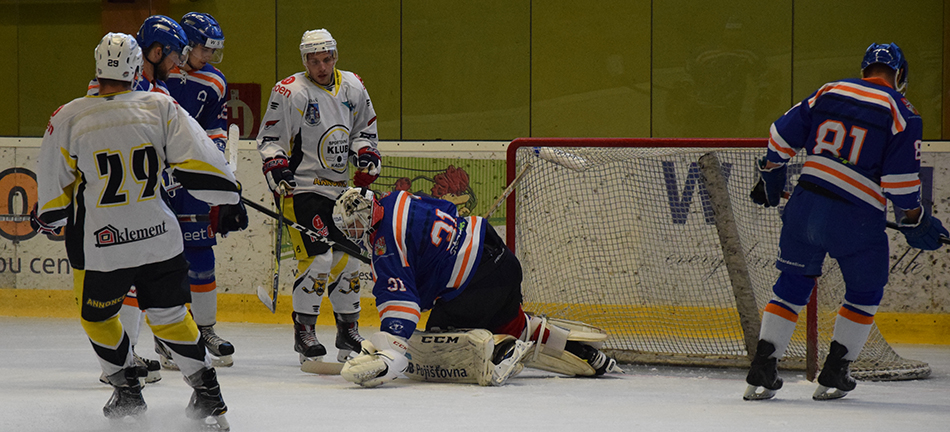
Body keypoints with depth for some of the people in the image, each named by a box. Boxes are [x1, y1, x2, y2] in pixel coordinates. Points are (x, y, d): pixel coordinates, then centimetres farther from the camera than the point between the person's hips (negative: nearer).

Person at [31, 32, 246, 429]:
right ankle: (207, 394, 12)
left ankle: (127, 390, 26)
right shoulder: (160, 107, -6)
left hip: (99, 246, -2)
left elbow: (54, 191, 1)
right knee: (169, 314, 17)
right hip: (160, 239, 2)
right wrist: (229, 200, 6)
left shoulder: (68, 119, -7)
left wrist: (46, 219, 21)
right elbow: (199, 163, -6)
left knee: (97, 316, 22)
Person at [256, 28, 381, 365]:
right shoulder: (289, 92, -10)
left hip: (341, 188, 6)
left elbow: (365, 129, 19)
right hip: (302, 188, -6)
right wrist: (277, 170, -19)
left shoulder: (352, 88, 6)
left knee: (348, 258, 7)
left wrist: (366, 155, 1)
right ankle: (304, 332, -5)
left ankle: (349, 331, 21)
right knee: (318, 258, -16)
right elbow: (269, 139, -6)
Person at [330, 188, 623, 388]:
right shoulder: (397, 201, 10)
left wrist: (389, 352, -33)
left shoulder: (387, 242, -16)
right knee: (513, 326, 31)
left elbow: (398, 297, -27)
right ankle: (585, 355, 34)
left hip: (473, 284, -10)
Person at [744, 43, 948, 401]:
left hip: (805, 205, 4)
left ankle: (762, 371, 8)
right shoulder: (901, 113, -3)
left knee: (793, 285, 14)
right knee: (865, 291, 17)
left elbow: (782, 136, 12)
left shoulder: (828, 93, 10)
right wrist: (915, 220, 5)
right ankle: (833, 377, 13)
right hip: (858, 218, -4)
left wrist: (770, 178, 27)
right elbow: (901, 179, -9)